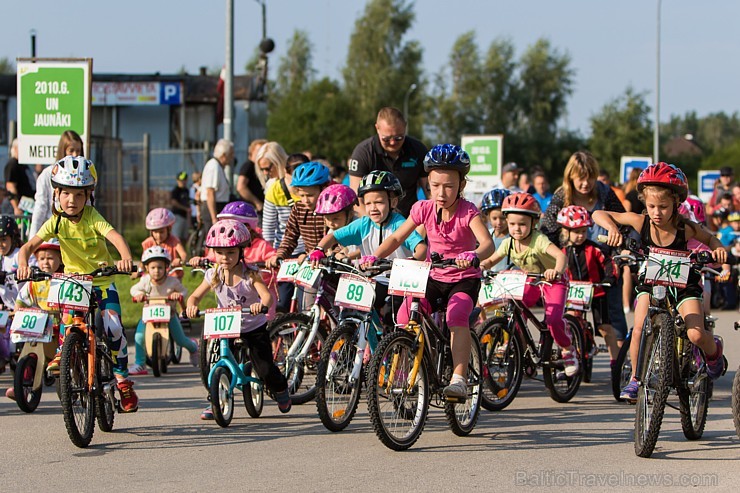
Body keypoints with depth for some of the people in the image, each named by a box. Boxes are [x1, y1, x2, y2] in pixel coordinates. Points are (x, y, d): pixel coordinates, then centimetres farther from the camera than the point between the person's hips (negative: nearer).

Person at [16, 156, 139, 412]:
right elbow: (29, 246, -17)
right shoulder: (56, 222, -9)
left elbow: (115, 236, -29)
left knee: (113, 328, -19)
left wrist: (126, 257, -50)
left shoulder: (92, 217, -13)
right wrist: (23, 264, -39)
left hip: (101, 283, -1)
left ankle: (122, 378, -1)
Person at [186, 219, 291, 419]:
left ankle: (281, 391, 28)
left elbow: (267, 295, -32)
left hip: (254, 327, -3)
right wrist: (191, 305, -31)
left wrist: (261, 304, -56)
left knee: (265, 369, -5)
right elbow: (195, 296, -7)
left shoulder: (249, 274, -19)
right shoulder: (214, 275, -9)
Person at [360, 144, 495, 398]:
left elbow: (487, 243, -32)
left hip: (464, 279, -4)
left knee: (457, 316, -34)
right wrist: (374, 257, -18)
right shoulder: (424, 209, -4)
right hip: (433, 278, 4)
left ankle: (459, 378, -34)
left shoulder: (467, 212, -16)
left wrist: (473, 255, -55)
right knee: (404, 318, -20)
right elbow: (396, 237, 0)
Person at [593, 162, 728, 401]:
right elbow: (598, 214, -14)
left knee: (696, 335, -19)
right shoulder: (641, 222, -18)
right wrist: (612, 227, -35)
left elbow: (709, 238, 2)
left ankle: (714, 350, 18)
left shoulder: (685, 228, -19)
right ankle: (635, 377, -1)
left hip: (683, 286, -1)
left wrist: (718, 248, -21)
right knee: (640, 330, -23)